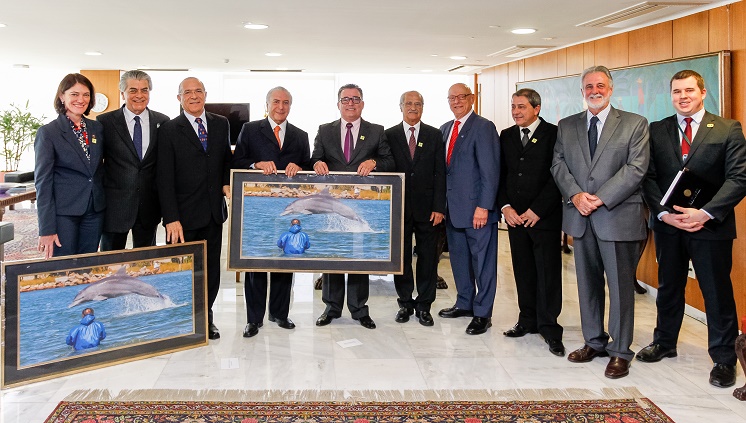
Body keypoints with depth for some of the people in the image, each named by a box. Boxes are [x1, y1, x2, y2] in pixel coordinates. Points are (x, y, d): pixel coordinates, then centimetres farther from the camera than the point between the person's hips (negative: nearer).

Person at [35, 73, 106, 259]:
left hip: (94, 211, 5)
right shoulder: (48, 132, -6)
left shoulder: (97, 128, 9)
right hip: (64, 213, -4)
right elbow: (42, 181, -8)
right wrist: (46, 229, -13)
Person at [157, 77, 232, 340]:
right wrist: (171, 218, -16)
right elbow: (165, 178, -9)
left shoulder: (221, 124, 9)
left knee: (211, 269, 11)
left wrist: (227, 181, 2)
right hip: (184, 215, -4)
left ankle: (206, 318, 27)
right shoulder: (169, 130, -4)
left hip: (213, 212, 4)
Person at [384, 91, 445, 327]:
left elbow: (440, 173, 2)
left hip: (427, 208, 0)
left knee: (428, 257, 5)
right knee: (401, 256, 7)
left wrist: (439, 207, -6)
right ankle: (405, 303, 20)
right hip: (399, 207, 0)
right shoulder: (389, 136, 5)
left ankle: (424, 306, 15)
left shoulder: (435, 135, 6)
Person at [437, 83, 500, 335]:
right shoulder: (445, 129, 14)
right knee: (458, 257, 17)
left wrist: (483, 207, -19)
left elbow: (490, 170, -15)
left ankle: (482, 313, 11)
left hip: (477, 209, -8)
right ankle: (465, 303, 31)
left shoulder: (483, 127, -9)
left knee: (482, 261, 2)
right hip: (453, 208, 8)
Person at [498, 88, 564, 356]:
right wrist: (505, 206, -2)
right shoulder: (506, 136, 12)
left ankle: (549, 328, 6)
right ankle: (528, 321, 20)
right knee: (523, 271, 9)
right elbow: (500, 174, 12)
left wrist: (536, 210, -12)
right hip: (515, 215, 5)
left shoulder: (553, 134, -4)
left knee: (548, 272, -2)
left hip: (544, 216, -5)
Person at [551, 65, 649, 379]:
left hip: (618, 216, -4)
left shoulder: (635, 124, 1)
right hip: (580, 217, 4)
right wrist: (575, 195, -12)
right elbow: (558, 164, 5)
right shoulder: (566, 126, 12)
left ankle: (620, 351, 13)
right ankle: (594, 342, 25)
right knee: (588, 283, 12)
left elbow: (636, 169, -8)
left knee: (620, 285, 1)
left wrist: (600, 198, -16)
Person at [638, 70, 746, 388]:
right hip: (668, 224, 3)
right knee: (668, 287, 16)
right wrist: (664, 213, -11)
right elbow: (649, 177, 3)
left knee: (717, 293, 4)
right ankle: (664, 343, 32)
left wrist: (705, 213, -18)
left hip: (711, 225, -3)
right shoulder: (656, 131, 6)